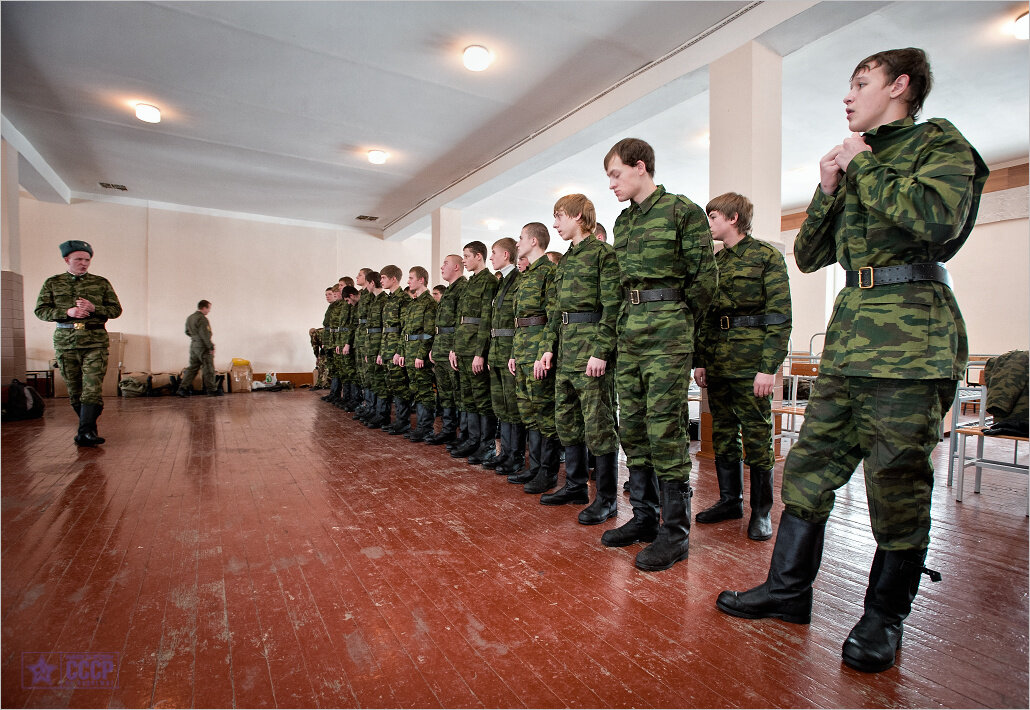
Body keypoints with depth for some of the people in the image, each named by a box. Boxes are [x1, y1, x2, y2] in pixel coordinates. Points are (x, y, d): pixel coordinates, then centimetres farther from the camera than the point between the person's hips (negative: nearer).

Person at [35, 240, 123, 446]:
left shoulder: (101, 283, 9)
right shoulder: (52, 283, 11)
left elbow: (116, 309, 9)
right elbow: (40, 310, 7)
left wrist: (94, 308, -10)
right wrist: (67, 312, -11)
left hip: (95, 342, -2)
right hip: (65, 342, 2)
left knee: (92, 388, -12)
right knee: (74, 390, 7)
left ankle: (85, 432, -13)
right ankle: (87, 427, 20)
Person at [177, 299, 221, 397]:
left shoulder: (190, 317, 12)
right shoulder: (202, 318, -17)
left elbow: (187, 332, 20)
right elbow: (205, 334, -21)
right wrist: (211, 347, -18)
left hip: (193, 346, 9)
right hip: (203, 347, -9)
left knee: (192, 367, 13)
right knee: (208, 368, 0)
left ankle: (183, 388, 8)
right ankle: (212, 389, 8)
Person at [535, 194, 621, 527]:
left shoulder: (602, 253, -5)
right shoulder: (565, 260, 20)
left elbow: (611, 306, -13)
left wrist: (601, 351, -20)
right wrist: (548, 348, 12)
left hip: (590, 345, -9)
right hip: (566, 346, 9)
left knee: (598, 423, -4)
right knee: (566, 419, 12)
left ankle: (607, 498, 7)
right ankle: (575, 486, 26)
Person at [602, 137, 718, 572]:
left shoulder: (683, 211, -3)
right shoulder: (622, 221, 18)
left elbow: (705, 278, -5)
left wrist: (680, 320, 1)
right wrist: (633, 319, 13)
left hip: (667, 328, -7)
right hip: (629, 329, 8)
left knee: (665, 428, -7)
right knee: (632, 427, 8)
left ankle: (675, 531, 6)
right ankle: (643, 517, 22)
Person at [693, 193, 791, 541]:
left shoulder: (767, 256, -3)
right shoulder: (714, 262, 15)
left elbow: (779, 315, -10)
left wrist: (769, 366, -17)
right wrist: (699, 360, 9)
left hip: (750, 360, -6)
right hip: (717, 359, 6)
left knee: (756, 435, 1)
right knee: (723, 434, 11)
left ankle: (761, 512, 14)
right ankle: (730, 500, 24)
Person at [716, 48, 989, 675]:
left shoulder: (940, 143, 4)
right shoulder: (856, 163, 23)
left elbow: (937, 219, -18)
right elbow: (808, 256, 18)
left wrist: (861, 166, -6)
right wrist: (828, 189, 5)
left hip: (912, 333, -7)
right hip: (849, 332, 7)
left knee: (897, 480, 0)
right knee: (810, 464, 5)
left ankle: (885, 616, 17)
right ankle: (788, 588, 17)